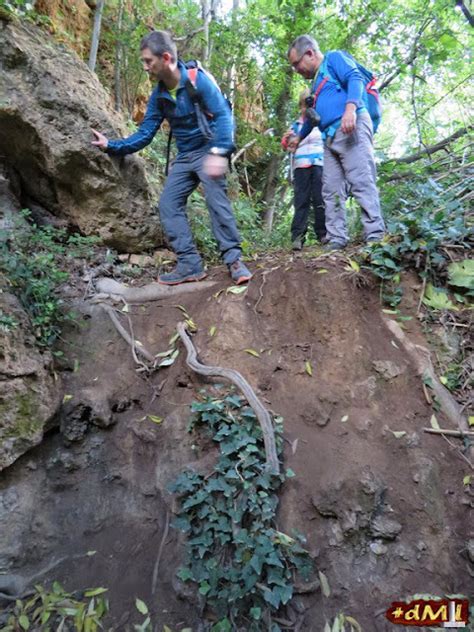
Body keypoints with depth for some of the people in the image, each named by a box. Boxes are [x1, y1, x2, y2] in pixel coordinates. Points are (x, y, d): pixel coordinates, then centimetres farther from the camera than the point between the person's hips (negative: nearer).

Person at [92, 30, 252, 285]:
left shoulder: (197, 79, -13)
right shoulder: (158, 96, 5)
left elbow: (223, 115, -19)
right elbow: (144, 135, 8)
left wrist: (218, 153, -33)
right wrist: (111, 145, -2)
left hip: (209, 151, -7)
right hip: (185, 156, 7)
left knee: (216, 199, -27)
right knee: (168, 204, -5)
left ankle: (234, 259, -21)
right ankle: (190, 264, -8)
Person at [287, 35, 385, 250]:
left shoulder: (334, 58, 6)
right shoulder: (318, 81, 31)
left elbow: (355, 79, -12)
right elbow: (314, 114, 43)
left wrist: (350, 108, -29)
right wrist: (299, 137, 52)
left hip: (351, 128, -9)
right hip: (331, 137, 9)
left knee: (361, 183, -17)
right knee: (331, 191, 1)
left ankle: (375, 237, -19)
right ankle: (337, 239, 1)